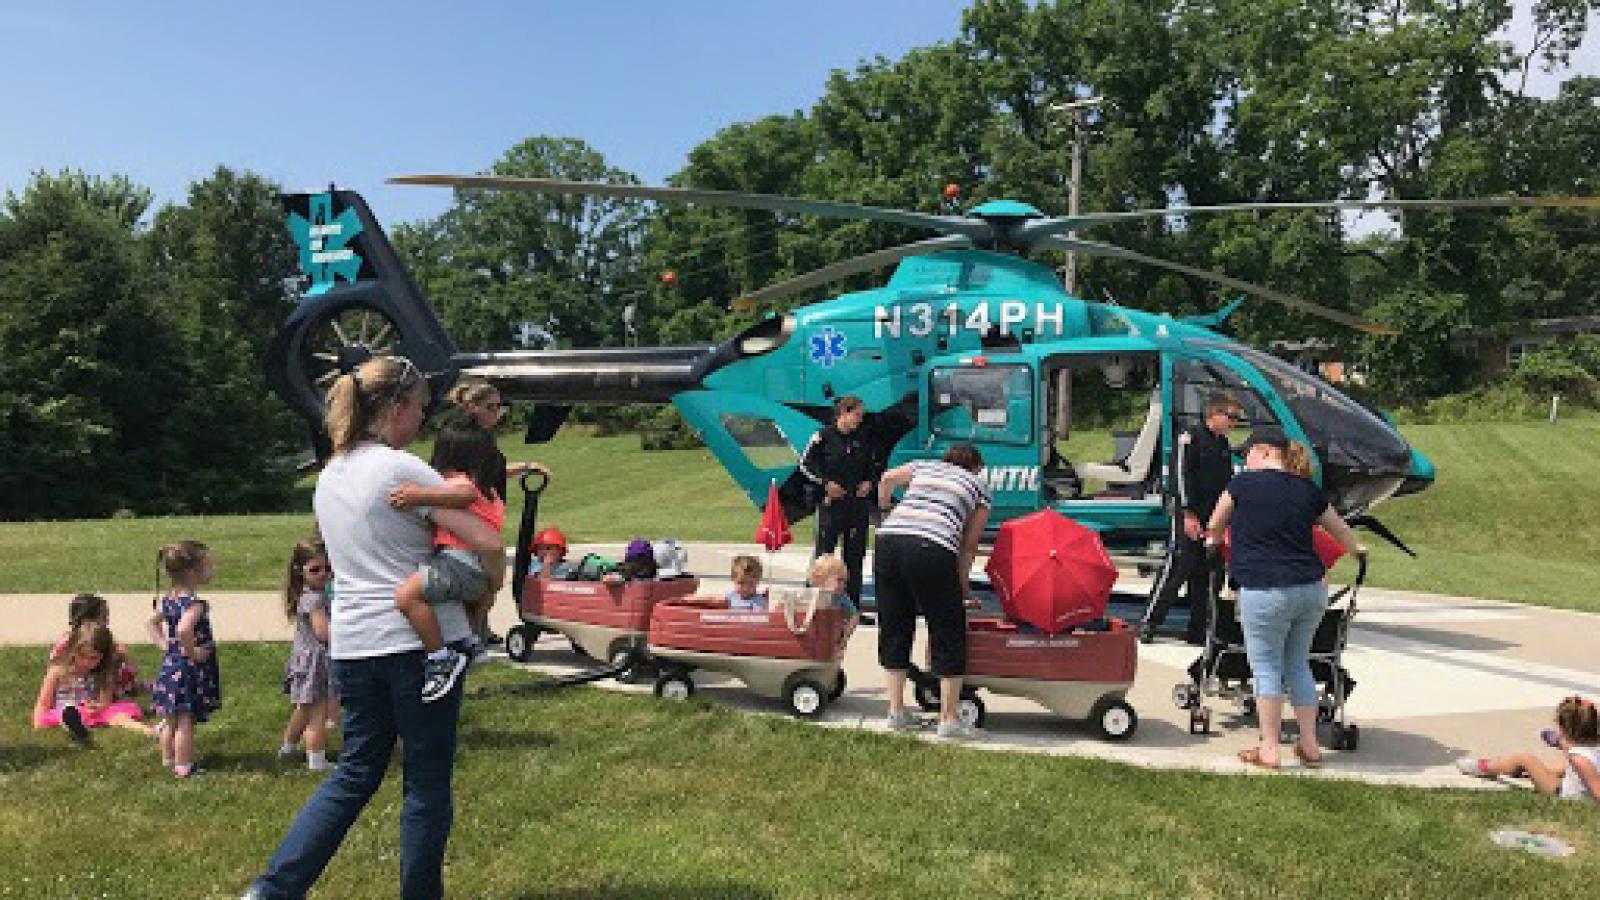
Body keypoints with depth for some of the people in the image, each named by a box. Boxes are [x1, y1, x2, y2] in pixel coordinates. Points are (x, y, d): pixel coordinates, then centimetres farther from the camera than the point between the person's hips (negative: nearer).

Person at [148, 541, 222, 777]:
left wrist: (165, 645, 14)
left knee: (170, 720, 20)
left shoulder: (167, 599, 4)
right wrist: (191, 652, -25)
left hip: (170, 664, 8)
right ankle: (183, 766, 8)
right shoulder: (195, 603, -23)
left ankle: (168, 760, 32)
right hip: (191, 669, -8)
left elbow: (153, 623, 17)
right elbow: (184, 629, -39)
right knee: (186, 722, 1)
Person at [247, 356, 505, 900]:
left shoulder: (329, 476, 11)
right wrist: (488, 594, 0)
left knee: (356, 772, 18)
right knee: (428, 782, 6)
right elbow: (487, 543, -18)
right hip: (422, 638, -7)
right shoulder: (401, 469, -13)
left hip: (352, 644, 7)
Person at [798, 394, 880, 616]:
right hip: (830, 502, -4)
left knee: (855, 555, 8)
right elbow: (805, 463, -2)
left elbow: (874, 466, 20)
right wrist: (825, 483, -11)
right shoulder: (824, 436, -5)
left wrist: (869, 482, 1)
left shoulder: (863, 440, 7)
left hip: (858, 504, 4)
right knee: (823, 553, -4)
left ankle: (853, 605, 16)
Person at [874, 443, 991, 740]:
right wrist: (963, 583, 29)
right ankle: (948, 719, 10)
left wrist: (884, 507, 58)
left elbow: (887, 478, 38)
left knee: (894, 629, 16)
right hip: (931, 550, -4)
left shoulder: (924, 466, 29)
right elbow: (969, 544, 19)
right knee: (949, 634, 8)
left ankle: (896, 711, 22)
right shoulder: (979, 486, 21)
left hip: (887, 540, 5)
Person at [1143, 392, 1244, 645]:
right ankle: (1148, 625, -3)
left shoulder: (1224, 444, 17)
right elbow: (1182, 476, -14)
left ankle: (1197, 632, 14)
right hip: (1189, 518, -8)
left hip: (1214, 520, 8)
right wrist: (1189, 514, -18)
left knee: (1205, 575, 8)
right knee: (1177, 569, -10)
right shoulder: (1191, 436, -7)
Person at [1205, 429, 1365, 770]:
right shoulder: (1309, 490, 11)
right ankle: (1310, 747, 23)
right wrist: (1357, 550, 49)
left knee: (1266, 668, 5)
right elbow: (1341, 531, 26)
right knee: (1298, 665, 17)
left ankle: (1269, 751, 10)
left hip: (1266, 591, -5)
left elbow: (1215, 528, 12)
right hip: (1312, 589, 5)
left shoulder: (1244, 483, -3)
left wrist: (1212, 540, 36)